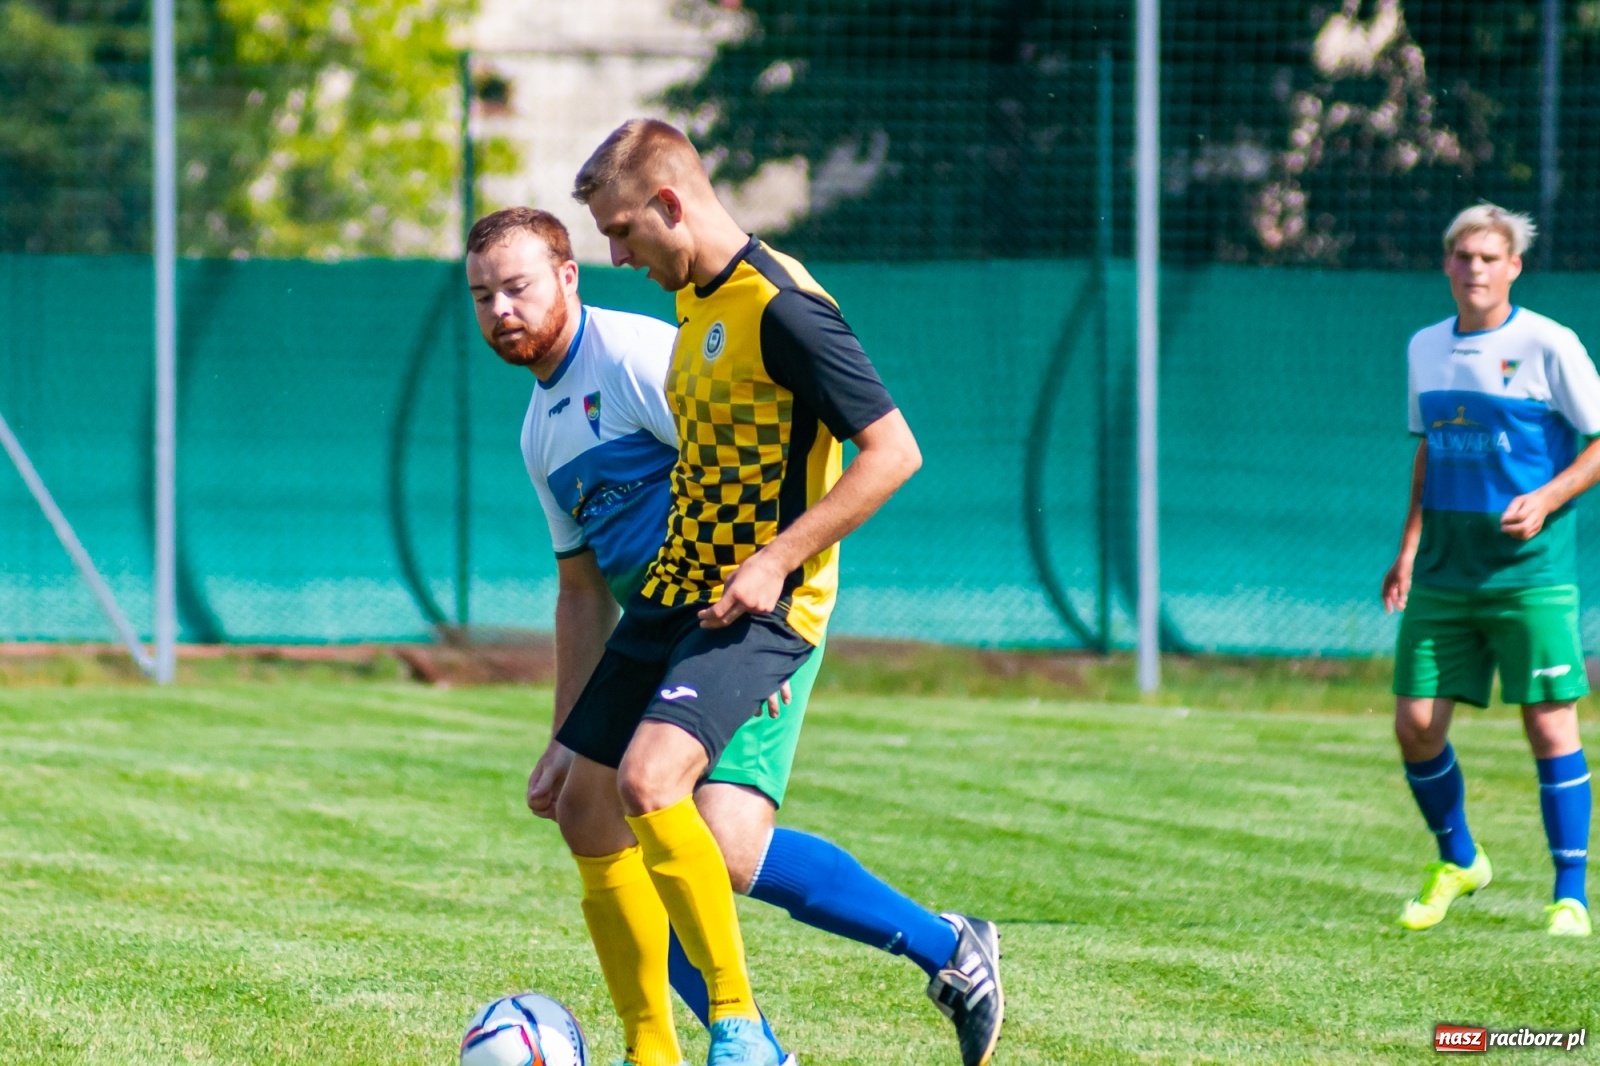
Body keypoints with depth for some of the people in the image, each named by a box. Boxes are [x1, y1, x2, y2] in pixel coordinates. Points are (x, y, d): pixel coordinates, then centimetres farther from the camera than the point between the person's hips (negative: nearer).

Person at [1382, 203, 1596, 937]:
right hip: (1443, 572, 5)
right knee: (1416, 723, 1)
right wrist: (1410, 546, 15)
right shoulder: (1426, 348, 10)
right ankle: (1457, 862, 24)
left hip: (1530, 569, -5)